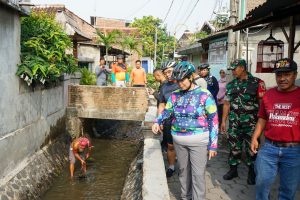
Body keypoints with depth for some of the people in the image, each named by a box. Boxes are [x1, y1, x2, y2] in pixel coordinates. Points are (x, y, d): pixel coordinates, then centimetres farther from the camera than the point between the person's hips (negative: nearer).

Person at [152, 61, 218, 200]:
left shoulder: (204, 95, -10)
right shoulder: (175, 95, 3)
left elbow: (213, 120, -8)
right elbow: (167, 111, 12)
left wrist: (213, 145, -10)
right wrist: (157, 122, -11)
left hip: (198, 140, -4)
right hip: (178, 140, 5)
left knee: (197, 174, -1)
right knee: (183, 170, 17)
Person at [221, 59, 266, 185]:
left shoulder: (257, 83, -7)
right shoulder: (230, 85, 8)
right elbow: (227, 104, 12)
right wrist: (223, 121, 10)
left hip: (251, 122, -4)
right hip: (234, 122, 4)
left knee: (251, 148, 7)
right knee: (234, 147, 11)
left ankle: (251, 172, 24)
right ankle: (233, 170, 27)